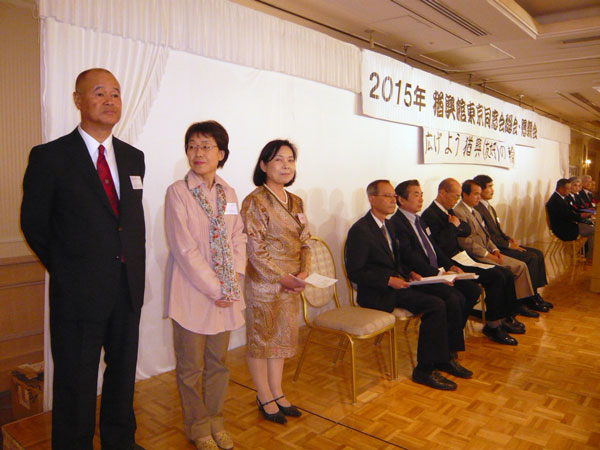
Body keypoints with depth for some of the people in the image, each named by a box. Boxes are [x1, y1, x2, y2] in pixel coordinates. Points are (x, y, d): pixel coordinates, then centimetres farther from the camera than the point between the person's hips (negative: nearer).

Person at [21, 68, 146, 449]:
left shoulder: (133, 157, 7)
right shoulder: (50, 157, -7)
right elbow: (34, 224, -1)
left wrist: (135, 272, 6)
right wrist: (66, 270, 5)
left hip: (128, 289, 5)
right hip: (79, 290, -4)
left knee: (124, 370, 19)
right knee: (76, 381, 11)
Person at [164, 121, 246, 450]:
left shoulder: (229, 193, 7)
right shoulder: (177, 191, -10)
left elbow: (238, 238, 9)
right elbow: (184, 249, -15)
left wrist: (235, 276, -6)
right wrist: (214, 289, -14)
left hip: (225, 292, 5)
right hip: (192, 292, -5)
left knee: (218, 362, 16)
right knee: (191, 367, 9)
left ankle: (215, 421, 34)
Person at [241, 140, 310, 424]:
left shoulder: (296, 202, 9)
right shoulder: (254, 201, -12)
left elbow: (304, 242, 10)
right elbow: (255, 248, -16)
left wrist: (303, 273, -6)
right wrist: (282, 278, -17)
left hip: (291, 283, 7)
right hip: (263, 282, -7)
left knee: (282, 337, 15)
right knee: (261, 337, 8)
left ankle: (277, 393, 31)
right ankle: (265, 398, 24)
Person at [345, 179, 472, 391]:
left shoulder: (388, 225, 16)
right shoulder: (360, 230, -13)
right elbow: (354, 272, -16)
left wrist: (409, 273, 5)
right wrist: (389, 280, -20)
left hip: (398, 284, 9)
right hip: (377, 294, -9)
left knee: (453, 300, -6)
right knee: (435, 305, -24)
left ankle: (446, 357, 7)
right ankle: (425, 369, -13)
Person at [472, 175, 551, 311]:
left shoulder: (489, 207, 17)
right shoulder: (477, 209, -16)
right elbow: (487, 236, -19)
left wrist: (509, 239, 2)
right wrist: (508, 245, -15)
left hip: (502, 243, 10)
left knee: (538, 254, 1)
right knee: (531, 258, -18)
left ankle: (535, 294, 4)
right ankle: (531, 300, -6)